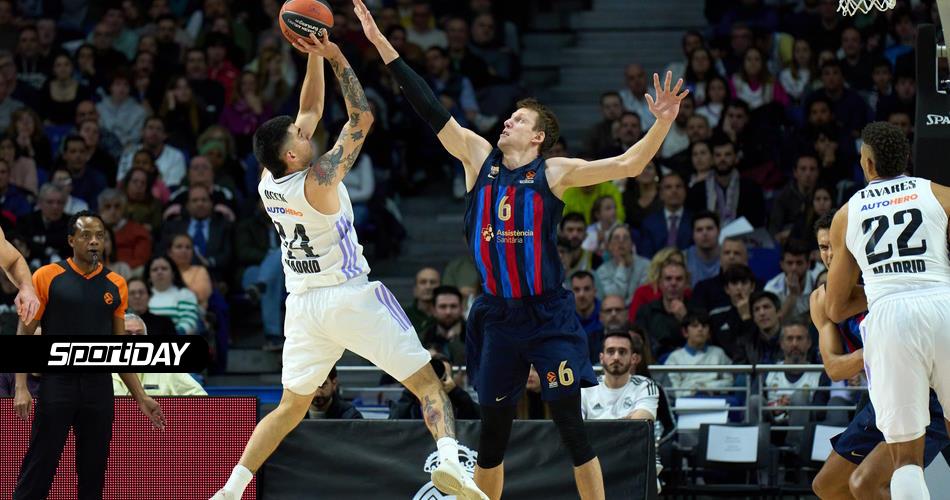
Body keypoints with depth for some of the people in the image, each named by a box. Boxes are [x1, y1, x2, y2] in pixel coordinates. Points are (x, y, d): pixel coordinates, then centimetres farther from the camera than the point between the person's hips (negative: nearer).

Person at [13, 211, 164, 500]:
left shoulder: (116, 285, 10)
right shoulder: (47, 277, -1)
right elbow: (25, 334, -1)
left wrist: (141, 397, 13)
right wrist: (21, 387, -11)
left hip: (100, 388, 4)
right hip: (57, 386, -4)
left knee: (94, 472, 6)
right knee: (36, 474, -6)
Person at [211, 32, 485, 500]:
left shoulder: (268, 182, 1)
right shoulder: (318, 180, -18)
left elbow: (311, 110, 11)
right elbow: (361, 118, -13)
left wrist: (314, 57, 7)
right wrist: (336, 59, -10)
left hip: (303, 304, 6)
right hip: (352, 298, -6)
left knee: (291, 406, 18)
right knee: (426, 382, -3)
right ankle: (449, 457, -27)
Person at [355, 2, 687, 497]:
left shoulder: (554, 172, -3)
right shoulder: (478, 157, 6)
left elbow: (626, 165, -9)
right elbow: (430, 108, 3)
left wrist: (661, 124, -25)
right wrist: (381, 43, -1)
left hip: (548, 316, -3)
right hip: (496, 316, 3)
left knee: (571, 427, -5)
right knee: (492, 428, 10)